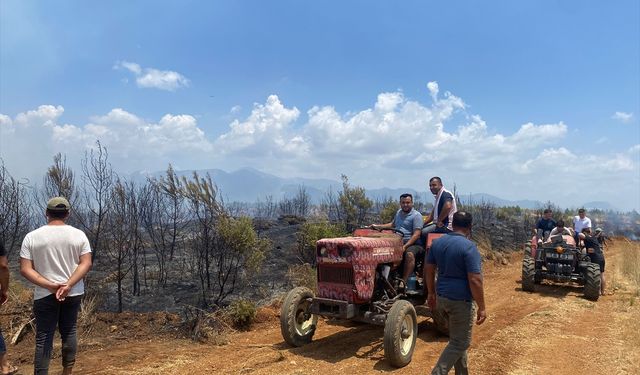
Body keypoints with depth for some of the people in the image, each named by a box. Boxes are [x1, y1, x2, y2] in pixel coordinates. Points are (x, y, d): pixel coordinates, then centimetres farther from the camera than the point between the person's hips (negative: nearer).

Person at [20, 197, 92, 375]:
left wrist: (50, 285, -15)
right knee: (69, 331, 15)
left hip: (44, 295, -1)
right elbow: (86, 264, -11)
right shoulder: (78, 234, -5)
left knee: (44, 337, 5)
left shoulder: (32, 236, -6)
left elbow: (25, 269, -11)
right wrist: (68, 285, -16)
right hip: (73, 293, 2)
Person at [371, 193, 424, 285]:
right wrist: (378, 226, 27)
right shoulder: (399, 212, 21)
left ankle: (404, 281, -34)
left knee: (409, 254, -36)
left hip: (413, 244, -6)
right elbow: (392, 224, 37)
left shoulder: (416, 215, -3)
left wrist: (405, 246, -22)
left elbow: (416, 234, -11)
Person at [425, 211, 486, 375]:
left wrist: (431, 293, 20)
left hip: (442, 297, 7)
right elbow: (475, 281, -21)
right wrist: (481, 307, -13)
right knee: (459, 343, 6)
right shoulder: (469, 247, -18)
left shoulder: (437, 242, 3)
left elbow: (429, 270, 9)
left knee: (457, 338, 23)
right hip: (461, 301, -7)